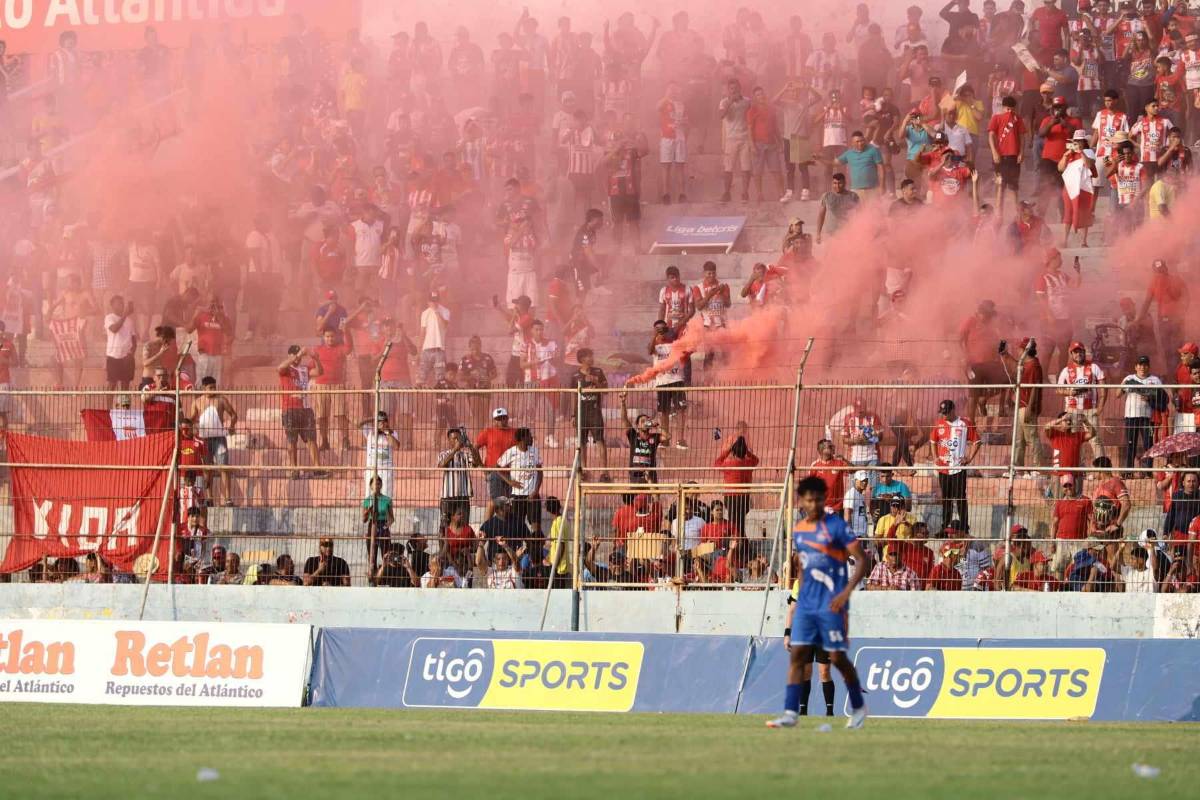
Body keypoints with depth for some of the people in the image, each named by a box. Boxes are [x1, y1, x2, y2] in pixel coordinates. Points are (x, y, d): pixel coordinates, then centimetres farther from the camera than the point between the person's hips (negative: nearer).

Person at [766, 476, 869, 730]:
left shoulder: (835, 525, -9)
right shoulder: (798, 530, 11)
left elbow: (861, 560, -11)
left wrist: (846, 593, -20)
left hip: (831, 604, -6)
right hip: (806, 603, 6)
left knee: (837, 657, 1)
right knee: (797, 654, -4)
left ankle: (858, 708, 20)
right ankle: (790, 713, -7)